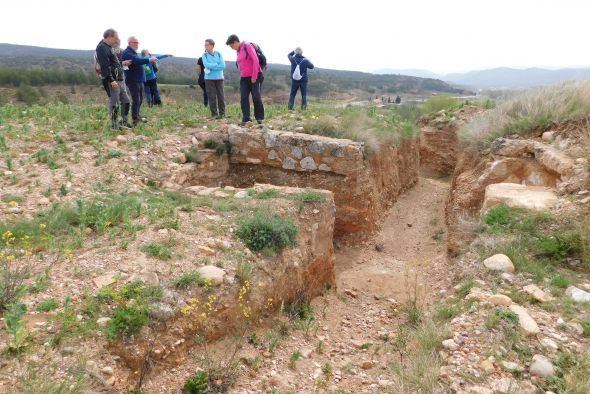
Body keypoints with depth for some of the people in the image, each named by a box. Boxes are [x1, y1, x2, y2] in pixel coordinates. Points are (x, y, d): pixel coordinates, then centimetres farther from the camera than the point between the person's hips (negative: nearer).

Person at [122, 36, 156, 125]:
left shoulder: (135, 52, 20)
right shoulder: (127, 53, -14)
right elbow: (136, 61, -30)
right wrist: (149, 60, -33)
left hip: (139, 80, 10)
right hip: (133, 80, -10)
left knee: (140, 99, 16)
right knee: (136, 100, -10)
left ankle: (137, 116, 29)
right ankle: (135, 120, -6)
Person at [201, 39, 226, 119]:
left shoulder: (218, 54, 4)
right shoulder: (204, 55, 3)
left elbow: (223, 66, -7)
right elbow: (207, 65, -12)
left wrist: (212, 66, -10)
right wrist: (217, 65, -8)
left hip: (219, 78, 1)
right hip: (209, 79, -1)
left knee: (221, 96, -1)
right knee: (212, 96, -3)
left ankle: (222, 113, 9)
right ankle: (214, 114, 3)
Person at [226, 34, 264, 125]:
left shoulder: (247, 46, -7)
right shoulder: (238, 51, 15)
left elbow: (255, 60, -15)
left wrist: (254, 76, -17)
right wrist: (241, 76, 9)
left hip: (254, 77, -7)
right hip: (244, 78, 7)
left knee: (256, 97, -4)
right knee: (243, 98, -3)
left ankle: (260, 118, 6)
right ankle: (245, 119, -3)